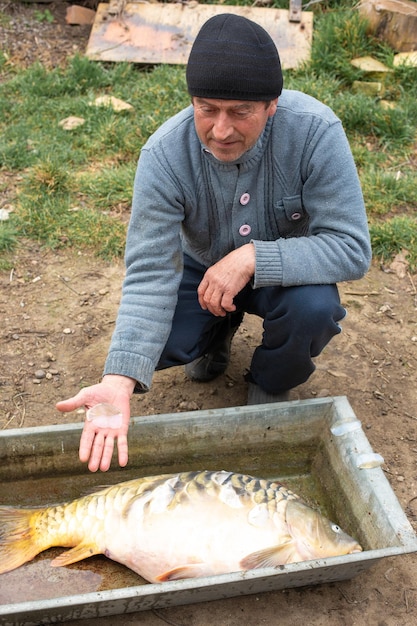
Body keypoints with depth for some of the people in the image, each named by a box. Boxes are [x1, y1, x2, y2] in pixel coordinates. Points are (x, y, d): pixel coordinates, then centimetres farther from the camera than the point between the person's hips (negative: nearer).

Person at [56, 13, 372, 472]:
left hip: (286, 270, -1)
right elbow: (149, 274, -30)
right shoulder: (164, 154, -28)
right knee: (152, 341, -22)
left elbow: (351, 249, -29)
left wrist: (252, 258, -41)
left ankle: (270, 387, 2)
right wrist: (119, 380, -43)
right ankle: (219, 330, 15)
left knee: (315, 308, -33)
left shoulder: (315, 131, -31)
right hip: (200, 269, 1)